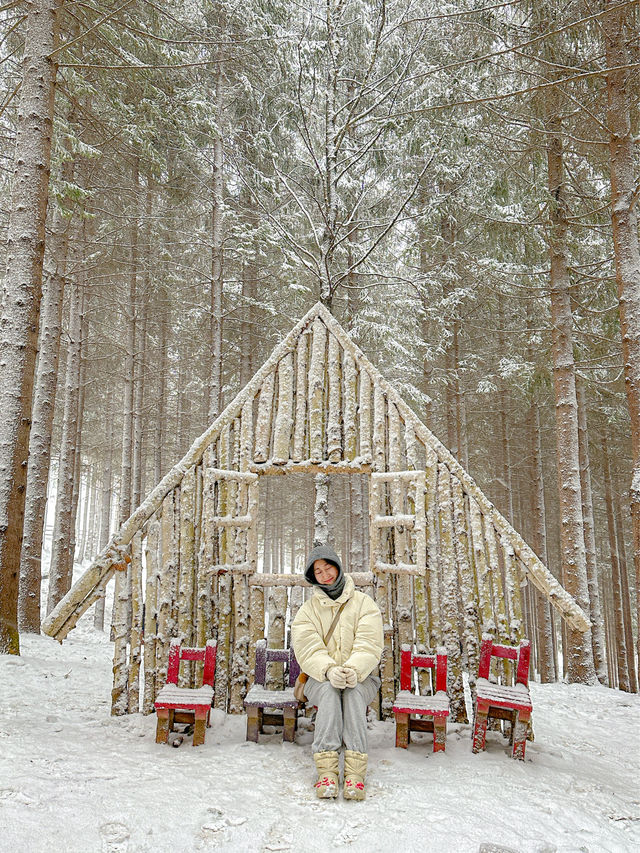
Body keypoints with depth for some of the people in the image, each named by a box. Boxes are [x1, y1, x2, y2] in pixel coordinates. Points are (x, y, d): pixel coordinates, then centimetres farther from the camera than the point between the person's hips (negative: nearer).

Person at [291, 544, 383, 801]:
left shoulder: (363, 603, 4)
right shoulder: (307, 610, 7)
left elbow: (369, 646, -8)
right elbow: (308, 650, -7)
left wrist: (354, 669, -29)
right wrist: (330, 670, -27)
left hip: (361, 677, -1)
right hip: (320, 678, 1)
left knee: (354, 690, -34)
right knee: (329, 690, -33)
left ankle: (355, 770, -42)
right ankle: (326, 769, -41)